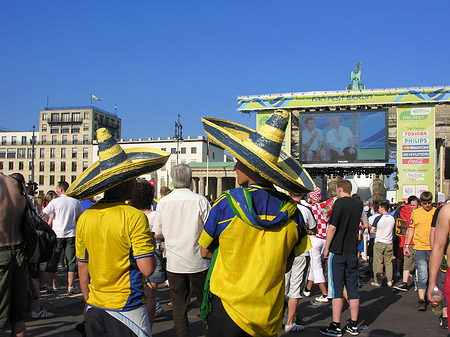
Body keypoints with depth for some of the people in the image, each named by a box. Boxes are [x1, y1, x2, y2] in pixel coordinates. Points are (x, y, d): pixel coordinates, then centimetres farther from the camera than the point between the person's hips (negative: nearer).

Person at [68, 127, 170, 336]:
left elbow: (82, 268, 8)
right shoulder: (134, 217, -18)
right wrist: (151, 252, 2)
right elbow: (147, 269, -19)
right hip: (126, 308, -5)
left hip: (95, 309, 6)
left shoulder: (85, 218, -1)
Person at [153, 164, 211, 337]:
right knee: (205, 302, 14)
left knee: (178, 305, 11)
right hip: (198, 262, -1)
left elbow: (157, 234, 3)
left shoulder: (163, 202, -4)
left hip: (173, 263, 2)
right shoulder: (200, 200, -11)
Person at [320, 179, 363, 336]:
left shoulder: (340, 202, -12)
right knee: (353, 289, 10)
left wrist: (326, 248, -7)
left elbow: (332, 227, -16)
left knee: (336, 289, -1)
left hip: (337, 251, -6)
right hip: (352, 252, 6)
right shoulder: (359, 204, 8)